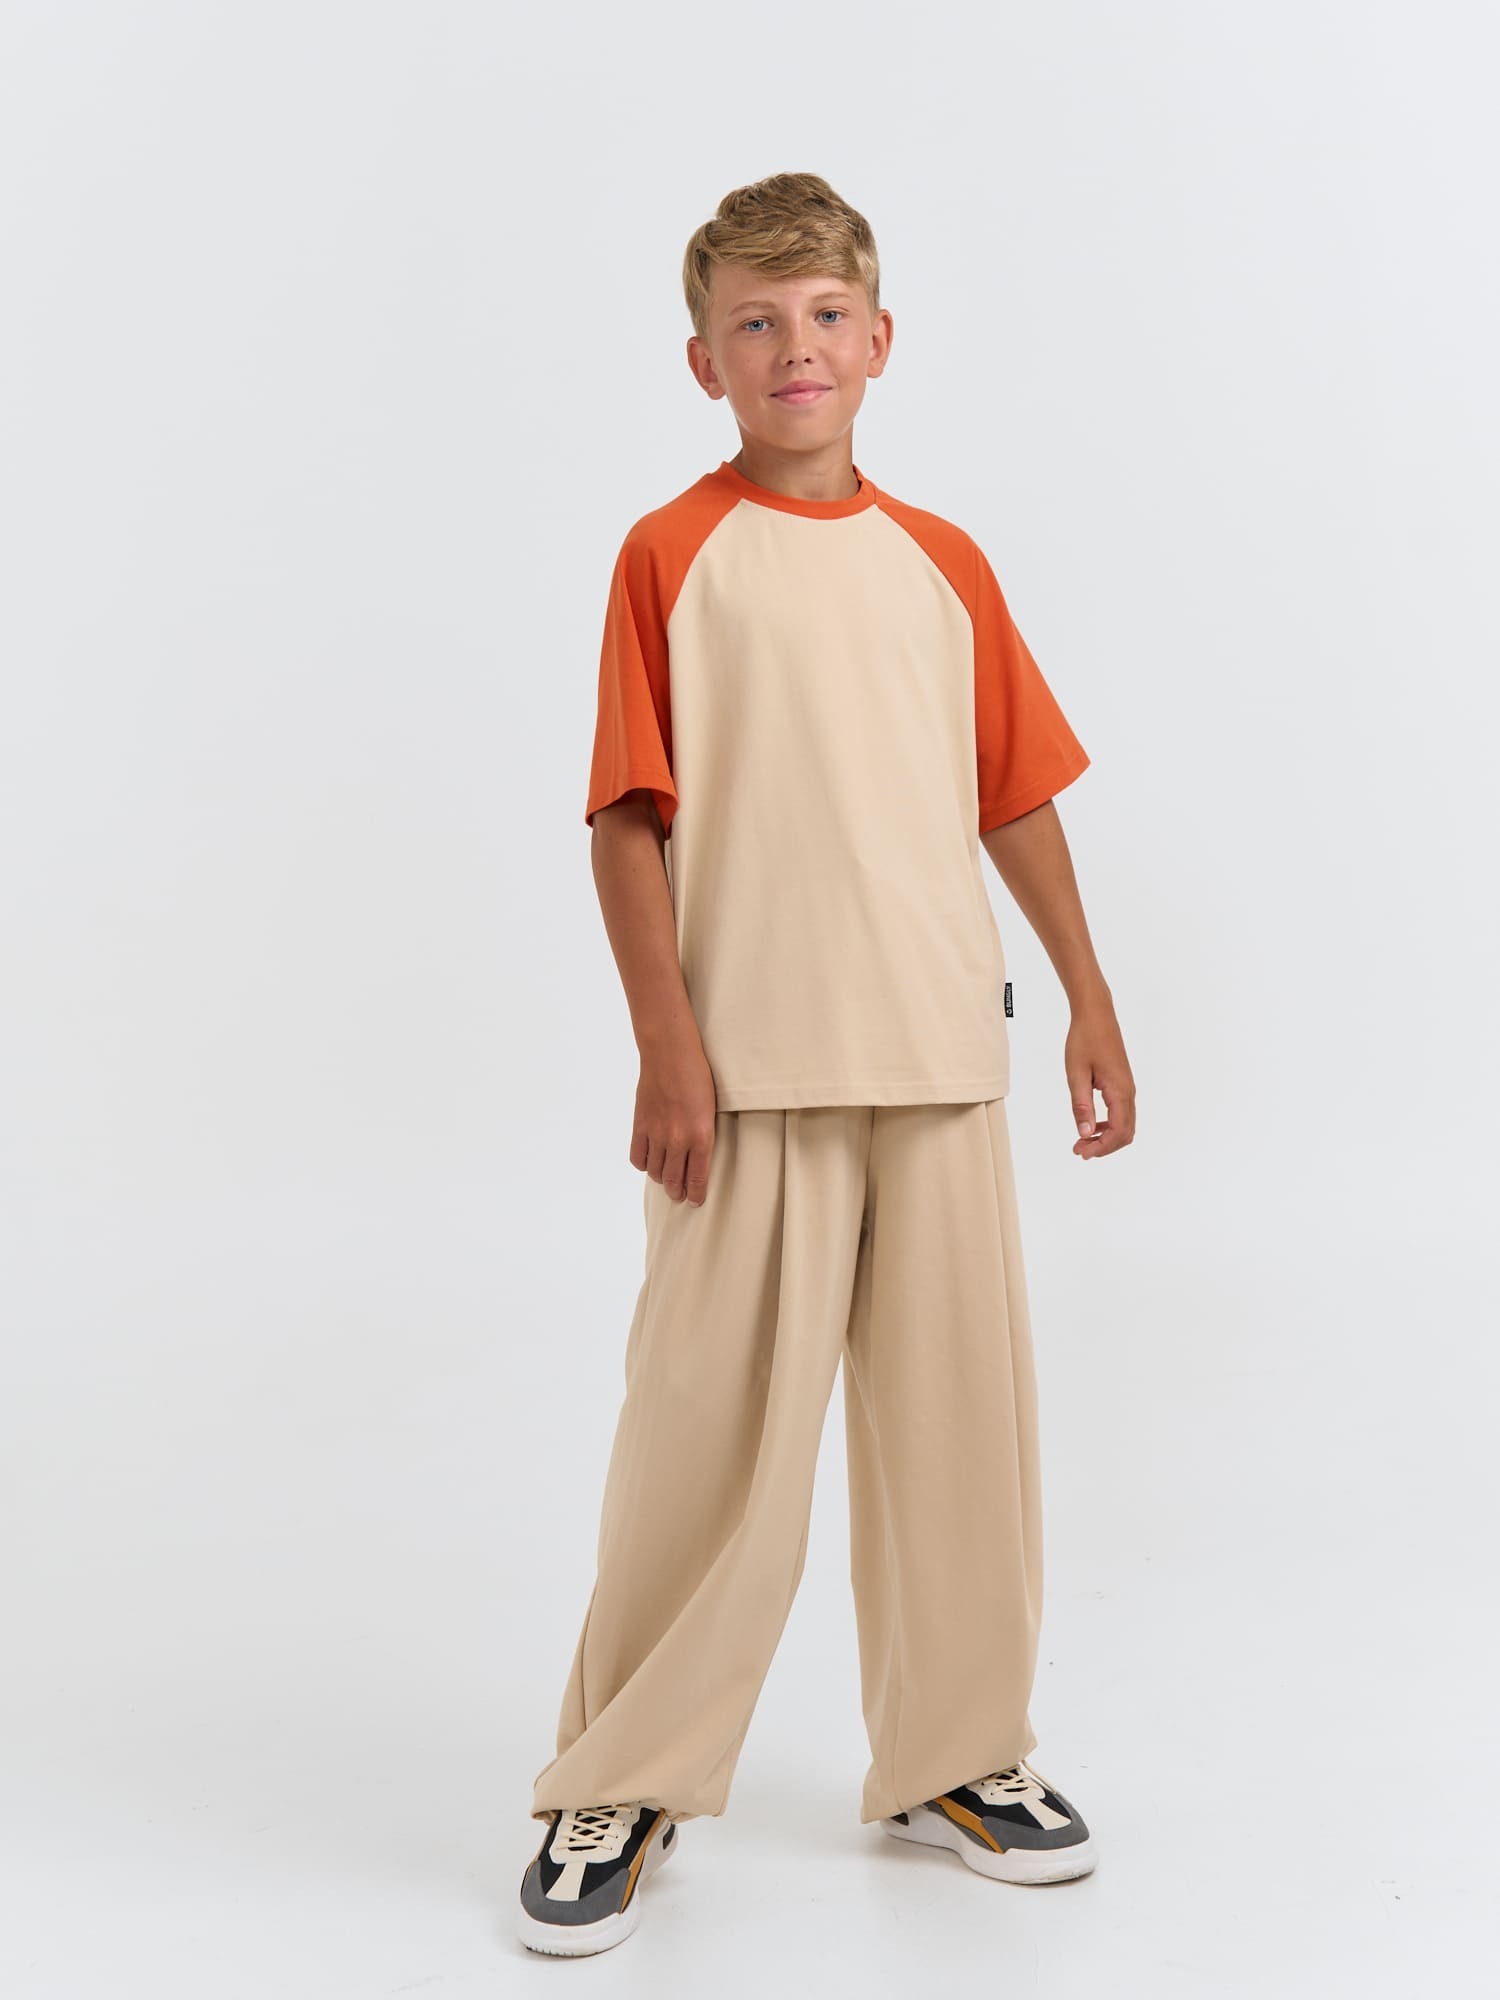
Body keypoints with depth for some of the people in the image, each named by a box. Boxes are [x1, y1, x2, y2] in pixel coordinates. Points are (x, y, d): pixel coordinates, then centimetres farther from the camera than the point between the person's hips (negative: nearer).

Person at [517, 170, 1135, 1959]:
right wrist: (666, 1045, -12)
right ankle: (618, 1791, 17)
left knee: (958, 1407, 10)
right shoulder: (671, 556, -1)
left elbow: (1017, 797, 14)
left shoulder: (943, 562, 11)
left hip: (940, 1057, 4)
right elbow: (629, 817, -6)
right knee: (710, 1429, -1)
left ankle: (954, 1755, 28)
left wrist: (1090, 1000, 10)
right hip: (752, 1068, -4)